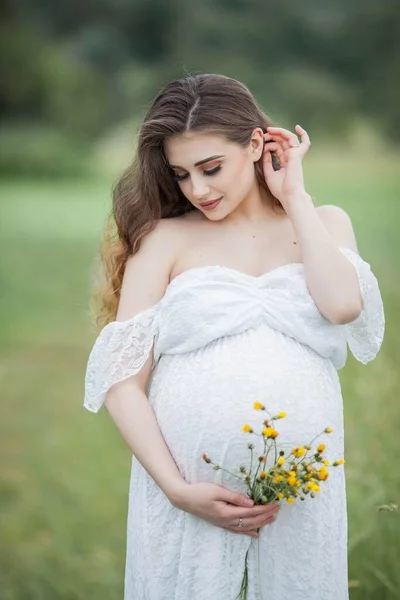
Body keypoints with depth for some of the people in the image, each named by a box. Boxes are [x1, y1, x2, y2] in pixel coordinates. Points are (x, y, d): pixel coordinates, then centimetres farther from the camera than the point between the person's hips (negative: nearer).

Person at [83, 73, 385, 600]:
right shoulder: (165, 238, 2)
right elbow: (121, 378, -2)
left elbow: (343, 304, -11)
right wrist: (176, 489, -12)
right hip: (190, 488, -1)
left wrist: (293, 195, -2)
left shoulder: (325, 224, 10)